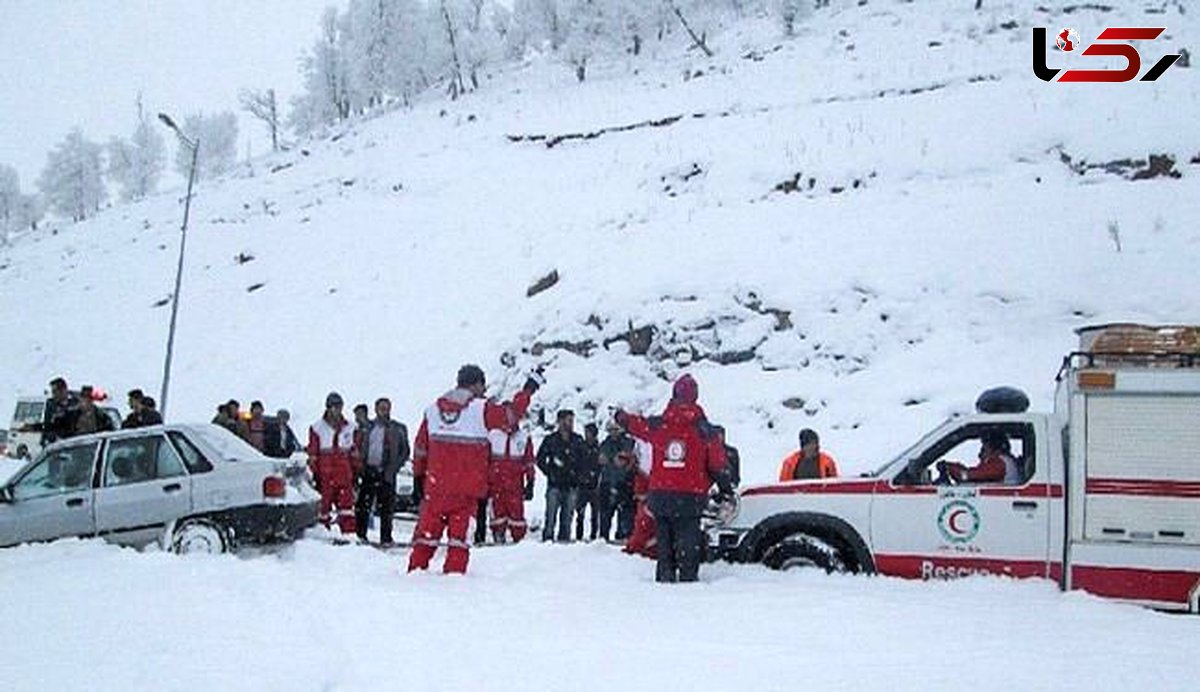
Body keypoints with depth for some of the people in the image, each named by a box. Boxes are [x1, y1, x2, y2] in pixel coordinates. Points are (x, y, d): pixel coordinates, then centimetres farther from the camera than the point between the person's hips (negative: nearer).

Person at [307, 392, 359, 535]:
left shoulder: (349, 428, 11)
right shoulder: (317, 427, 3)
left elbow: (354, 452, 16)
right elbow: (312, 452, 4)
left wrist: (355, 473, 11)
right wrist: (314, 473, -1)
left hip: (344, 474, 2)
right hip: (325, 474, -2)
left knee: (347, 502, -5)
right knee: (324, 502, 4)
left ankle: (349, 533, -5)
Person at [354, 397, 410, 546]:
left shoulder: (397, 429, 4)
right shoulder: (369, 427, 14)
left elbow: (404, 452, 4)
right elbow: (362, 449, 21)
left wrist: (392, 469, -5)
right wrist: (362, 465, 8)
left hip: (385, 472, -3)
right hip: (369, 471, 3)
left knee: (386, 508, -2)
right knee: (362, 505, 1)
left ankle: (386, 539, 4)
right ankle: (360, 535, 13)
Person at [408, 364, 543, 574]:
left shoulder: (433, 409, 8)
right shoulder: (481, 409, -8)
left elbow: (420, 448, 12)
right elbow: (511, 414, 3)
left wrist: (418, 478, 20)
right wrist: (528, 389, 15)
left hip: (435, 485, 4)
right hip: (467, 487, -4)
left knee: (429, 528, 10)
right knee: (458, 529, 3)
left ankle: (416, 569, 10)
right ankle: (454, 571, 0)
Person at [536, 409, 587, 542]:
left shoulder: (578, 440, 10)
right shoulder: (550, 440, 2)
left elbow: (584, 459, 15)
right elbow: (540, 459, 5)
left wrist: (577, 472, 4)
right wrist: (550, 472, -2)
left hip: (571, 484, 2)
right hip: (555, 484, -2)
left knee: (568, 515, 3)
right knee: (551, 514, -6)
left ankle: (564, 539, 10)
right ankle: (547, 537, -1)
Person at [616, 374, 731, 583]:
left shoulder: (657, 425, 0)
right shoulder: (704, 429, -5)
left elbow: (634, 423, 19)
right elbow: (717, 463, -2)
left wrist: (620, 416, 41)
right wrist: (726, 487, 11)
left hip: (661, 494, 3)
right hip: (691, 495, -2)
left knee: (664, 538, 13)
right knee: (688, 539, 2)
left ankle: (665, 576, 14)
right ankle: (688, 576, -2)